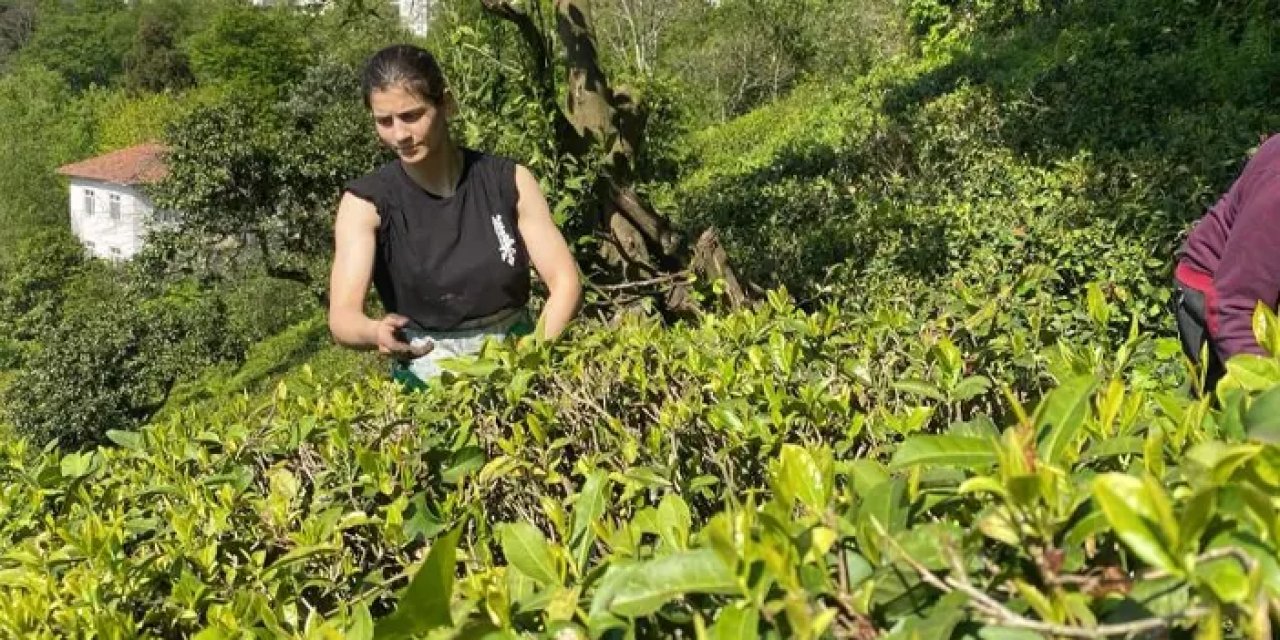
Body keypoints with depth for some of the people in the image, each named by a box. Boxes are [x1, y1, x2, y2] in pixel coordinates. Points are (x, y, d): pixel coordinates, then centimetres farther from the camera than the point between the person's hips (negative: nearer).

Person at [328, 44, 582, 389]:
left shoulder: (509, 181, -2)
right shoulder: (366, 202, -5)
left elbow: (565, 280, -3)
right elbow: (342, 318, -15)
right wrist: (376, 334, -36)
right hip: (426, 380, -1)